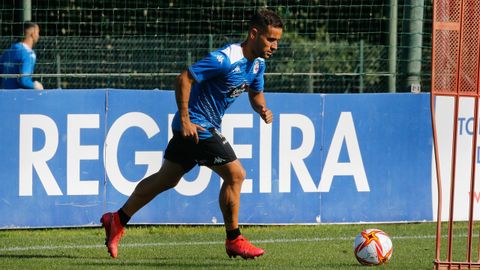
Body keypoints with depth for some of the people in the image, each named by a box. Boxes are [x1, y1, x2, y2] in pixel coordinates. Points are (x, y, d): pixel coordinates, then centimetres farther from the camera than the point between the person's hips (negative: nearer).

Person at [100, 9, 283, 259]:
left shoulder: (257, 63, 5)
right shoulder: (224, 59, -24)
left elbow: (255, 93, 20)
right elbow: (184, 79, -24)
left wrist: (262, 110, -3)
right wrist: (185, 120, -24)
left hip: (206, 127, 10)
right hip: (196, 126, -10)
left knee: (167, 178, 15)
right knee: (235, 174, -10)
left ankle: (117, 220, 21)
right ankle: (233, 241, 1)